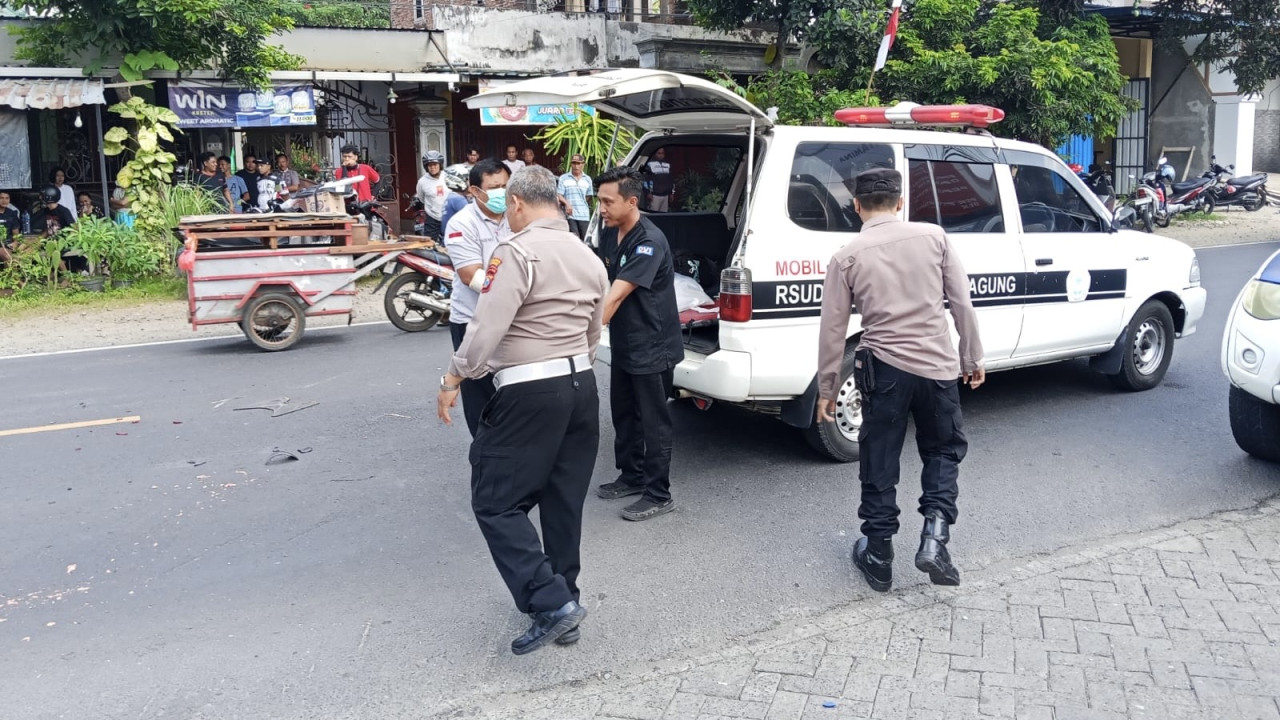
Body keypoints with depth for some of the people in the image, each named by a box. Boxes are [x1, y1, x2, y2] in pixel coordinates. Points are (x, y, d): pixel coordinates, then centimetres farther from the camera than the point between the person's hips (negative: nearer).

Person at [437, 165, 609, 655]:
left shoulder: (518, 251, -12)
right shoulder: (588, 257, 14)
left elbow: (488, 328, -20)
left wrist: (452, 380, -10)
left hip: (529, 394, -8)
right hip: (582, 385, 8)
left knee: (496, 502, 2)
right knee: (564, 504, 14)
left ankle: (551, 602, -6)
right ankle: (563, 604, 23)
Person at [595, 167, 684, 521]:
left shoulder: (649, 242, -24)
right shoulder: (610, 233, 4)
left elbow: (617, 295, -32)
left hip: (653, 347, -9)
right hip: (623, 344, 9)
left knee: (653, 422, 2)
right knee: (624, 414, 19)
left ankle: (659, 494, 13)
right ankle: (632, 476, 35)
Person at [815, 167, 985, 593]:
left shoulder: (847, 257, -4)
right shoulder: (933, 237, -1)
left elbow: (832, 331, -2)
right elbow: (962, 303, 2)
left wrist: (826, 389, 8)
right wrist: (972, 358, 15)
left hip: (884, 370, -1)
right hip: (938, 367, 1)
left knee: (879, 466, 12)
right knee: (943, 450, 22)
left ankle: (878, 558, 21)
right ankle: (934, 537, 5)